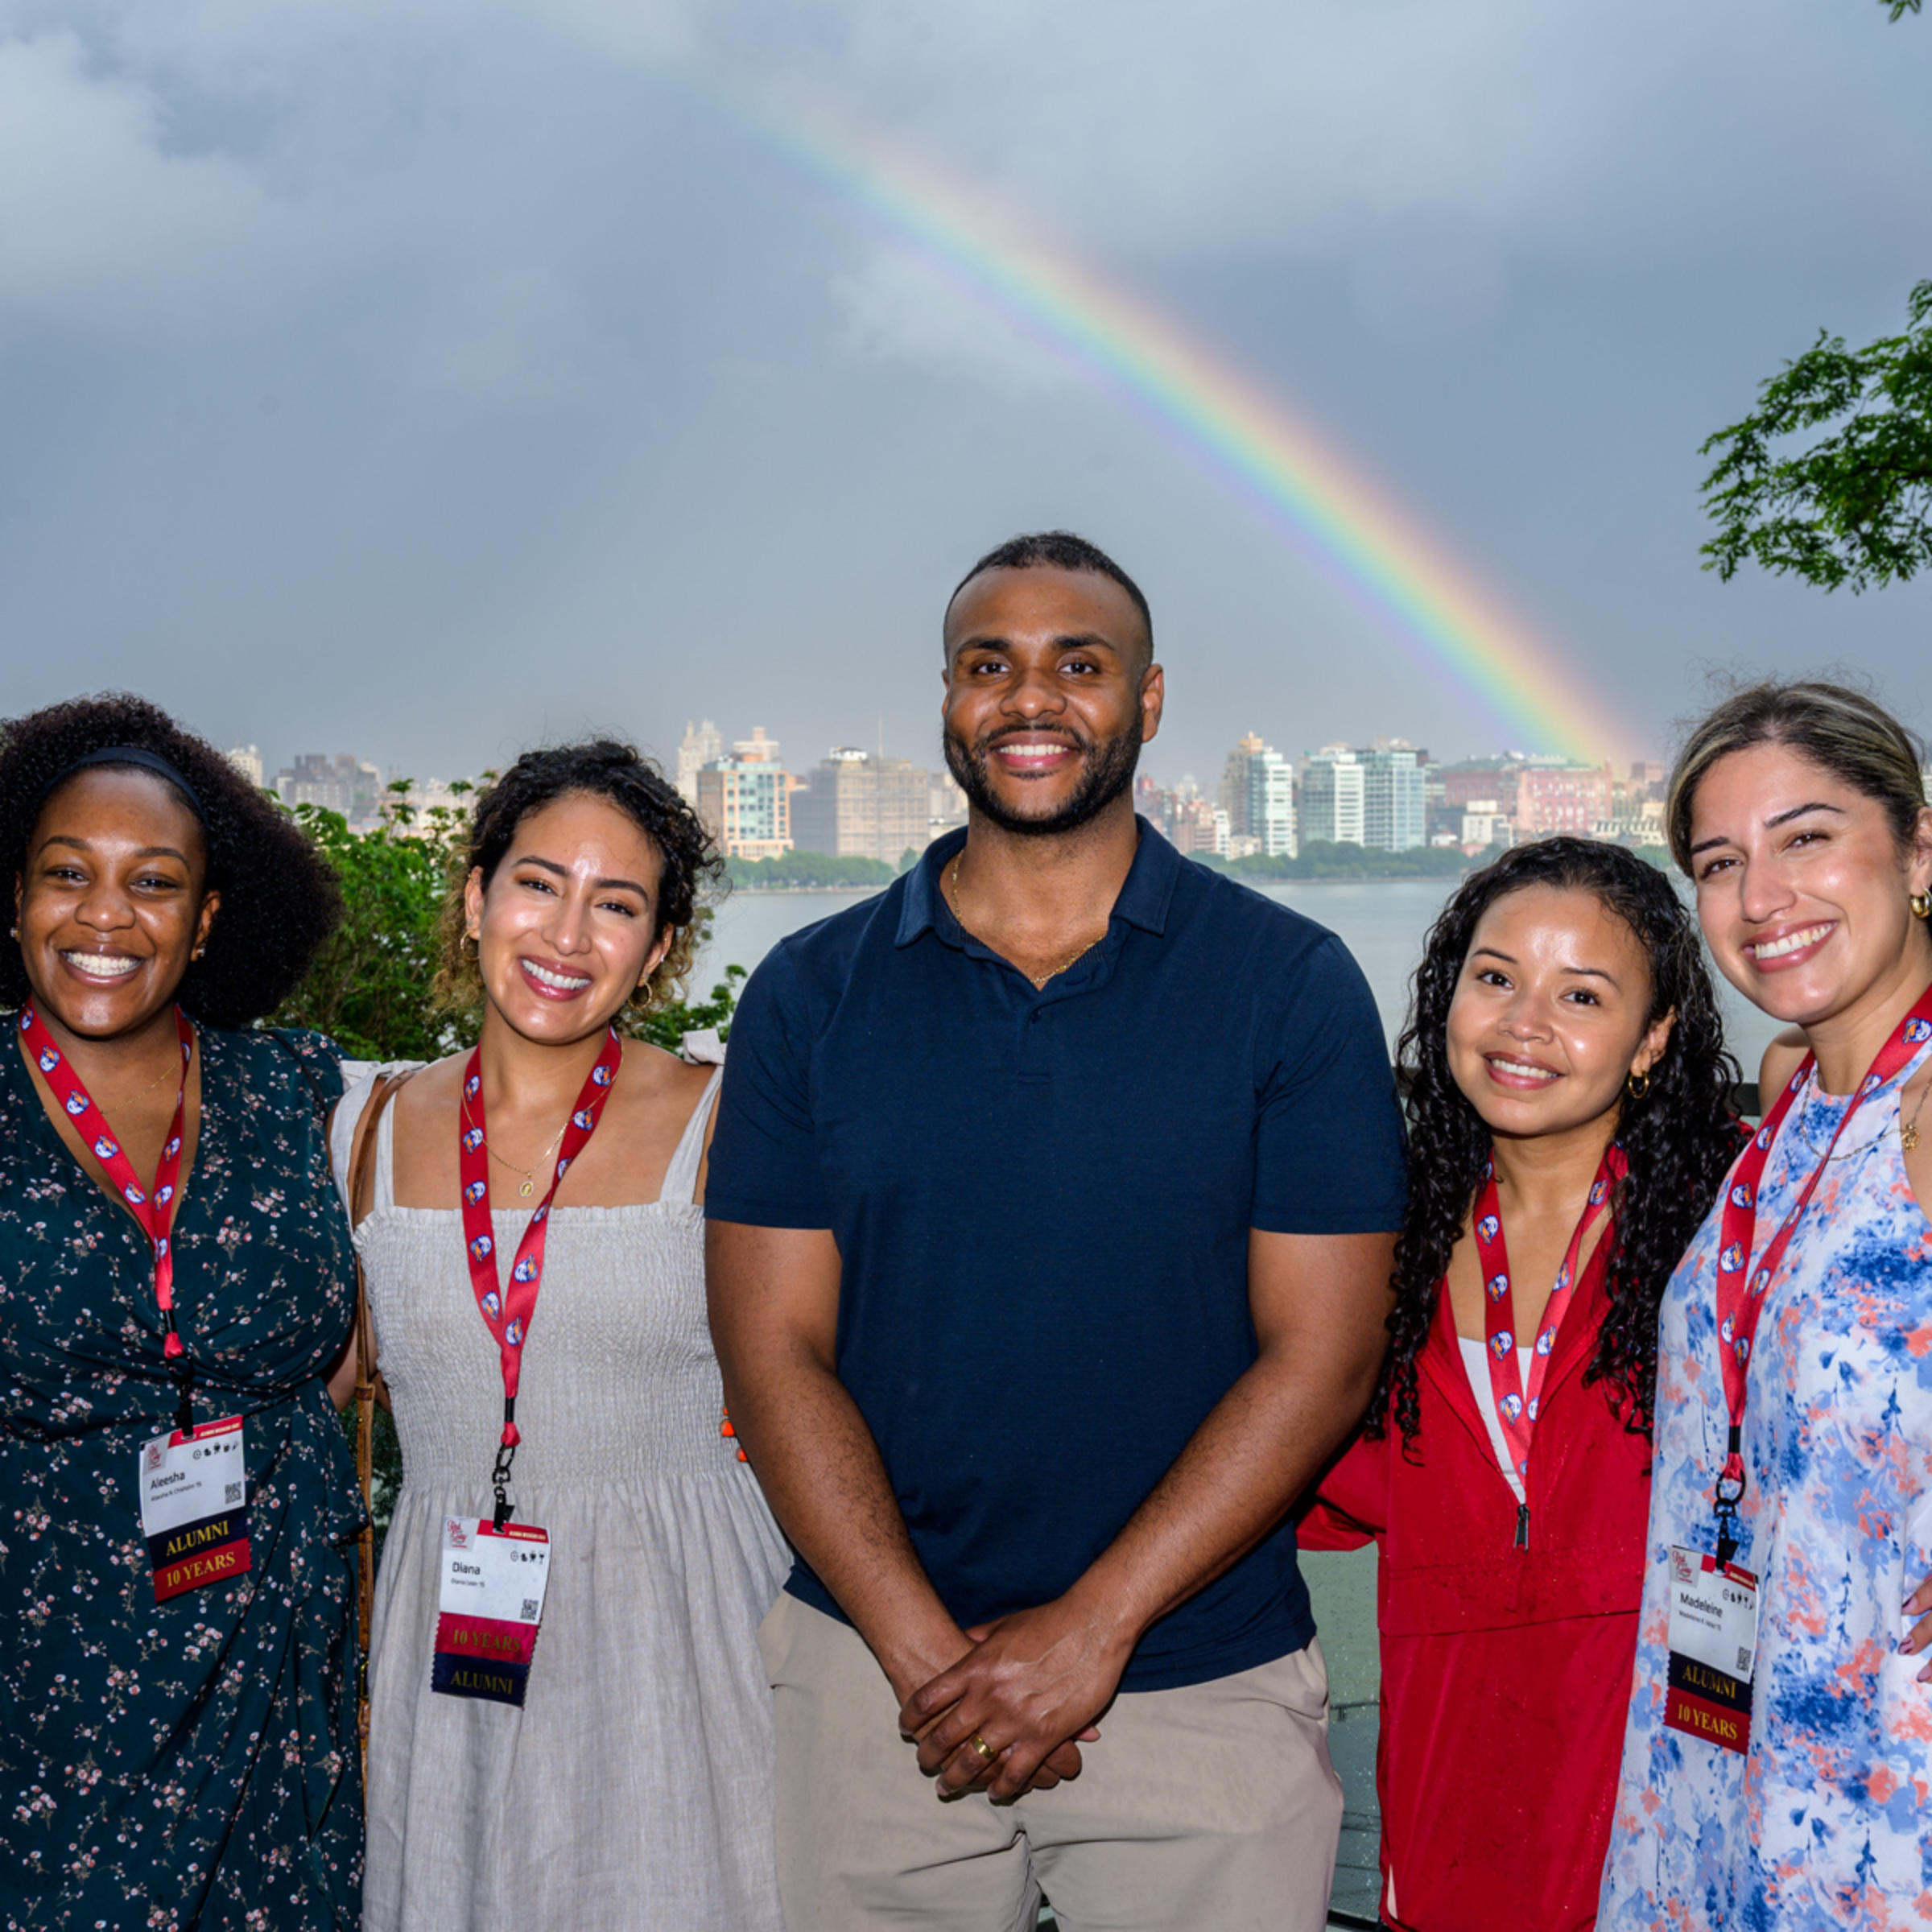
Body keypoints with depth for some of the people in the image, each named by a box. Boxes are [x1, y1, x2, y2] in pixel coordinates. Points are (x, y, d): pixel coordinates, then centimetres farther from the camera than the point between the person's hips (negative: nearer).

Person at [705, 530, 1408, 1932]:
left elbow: (1321, 1356, -7)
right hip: (873, 1673, 2)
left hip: (1207, 1687, -1)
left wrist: (1092, 1626, -12)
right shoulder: (813, 993, 1)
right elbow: (775, 1349, -3)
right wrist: (927, 1652, -11)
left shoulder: (1293, 984, -4)